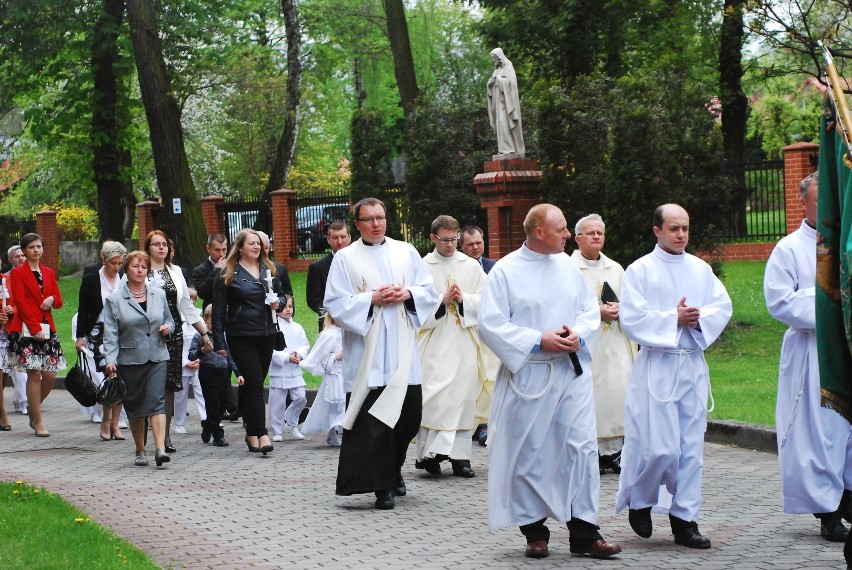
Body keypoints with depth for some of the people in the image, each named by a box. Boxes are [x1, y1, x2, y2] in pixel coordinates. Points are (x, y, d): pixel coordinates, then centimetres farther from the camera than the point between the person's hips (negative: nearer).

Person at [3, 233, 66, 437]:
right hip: (27, 329, -5)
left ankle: (33, 409, 20)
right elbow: (20, 302, -6)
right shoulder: (18, 273, 1)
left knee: (50, 374, -2)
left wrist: (52, 299, -7)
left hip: (48, 328, 5)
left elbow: (59, 301, 18)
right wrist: (35, 329, -13)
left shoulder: (49, 273, 18)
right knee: (34, 374, -8)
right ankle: (38, 421, -2)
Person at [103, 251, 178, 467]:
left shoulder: (159, 295, 9)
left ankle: (160, 449, -20)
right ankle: (140, 451, 19)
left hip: (157, 358, 1)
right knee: (135, 406, 7)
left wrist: (167, 328, -2)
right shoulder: (114, 299, -1)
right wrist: (110, 359, -16)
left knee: (156, 401, -12)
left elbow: (169, 320, 21)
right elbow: (110, 333, -5)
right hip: (129, 360, -1)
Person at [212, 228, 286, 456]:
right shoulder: (228, 274, -3)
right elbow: (218, 310, -4)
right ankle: (260, 433, -14)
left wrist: (278, 302, -3)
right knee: (254, 382, -12)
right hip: (241, 336, -4)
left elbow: (282, 295, 22)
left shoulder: (268, 270, 12)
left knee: (253, 384, 9)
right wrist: (220, 342, -8)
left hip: (266, 335, 4)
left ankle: (252, 433, 17)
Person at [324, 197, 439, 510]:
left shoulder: (406, 253, 13)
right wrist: (372, 299, -13)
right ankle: (382, 484, -5)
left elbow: (429, 291, 12)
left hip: (403, 351, 3)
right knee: (372, 420, -8)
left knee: (409, 414, 5)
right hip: (367, 353, -3)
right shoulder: (345, 258, 3)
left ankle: (392, 468, 28)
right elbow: (335, 302, -3)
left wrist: (407, 294, -8)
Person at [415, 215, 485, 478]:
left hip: (464, 340, 3)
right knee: (434, 396, -12)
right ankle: (429, 452, -10)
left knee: (463, 395, 2)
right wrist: (442, 301, -14)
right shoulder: (422, 267, 1)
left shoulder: (471, 266, 9)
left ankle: (460, 456, 6)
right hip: (434, 341, -3)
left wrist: (462, 299, -9)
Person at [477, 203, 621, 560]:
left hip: (573, 373, 4)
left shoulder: (567, 266, 8)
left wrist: (579, 334, -8)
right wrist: (539, 341, -15)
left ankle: (584, 533, 3)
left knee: (582, 447, -1)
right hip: (528, 375, -4)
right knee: (529, 453, 3)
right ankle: (534, 533, 15)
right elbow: (491, 325, -9)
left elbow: (590, 309, 14)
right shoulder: (505, 272, -6)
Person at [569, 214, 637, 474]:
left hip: (614, 344, 4)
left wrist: (620, 310, -4)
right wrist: (597, 313, -14)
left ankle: (615, 450, -1)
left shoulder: (616, 269, 16)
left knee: (619, 389, -6)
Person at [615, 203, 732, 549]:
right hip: (656, 367, -4)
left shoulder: (700, 270, 11)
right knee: (660, 447, -9)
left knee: (691, 446, 3)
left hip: (693, 365, 5)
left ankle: (684, 520, 10)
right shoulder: (639, 270, -2)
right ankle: (639, 500, 18)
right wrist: (674, 318, -13)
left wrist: (698, 319, -12)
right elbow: (631, 319, -10)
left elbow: (723, 306, 6)